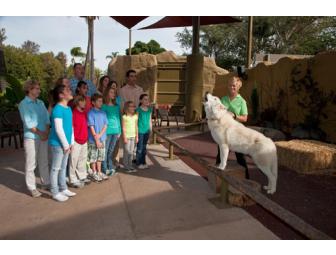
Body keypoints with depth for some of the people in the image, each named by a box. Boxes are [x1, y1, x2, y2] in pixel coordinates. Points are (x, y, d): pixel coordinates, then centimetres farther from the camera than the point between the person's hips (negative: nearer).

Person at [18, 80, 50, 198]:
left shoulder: (40, 103, 9)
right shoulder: (23, 104, -6)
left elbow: (47, 118, 7)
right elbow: (28, 123, -12)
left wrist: (46, 132, -6)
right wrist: (40, 133, -11)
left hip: (44, 137, 5)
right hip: (31, 137, -5)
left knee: (44, 162, 14)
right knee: (31, 164, 1)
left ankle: (46, 182, 26)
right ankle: (32, 188, 10)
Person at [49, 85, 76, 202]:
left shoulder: (68, 109, 9)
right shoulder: (57, 109, -18)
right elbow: (59, 129, -21)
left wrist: (71, 142, 11)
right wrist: (66, 145, -16)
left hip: (66, 143, 9)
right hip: (58, 143, -8)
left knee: (63, 167, 18)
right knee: (55, 168, 4)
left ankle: (63, 189, 30)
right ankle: (55, 193, 15)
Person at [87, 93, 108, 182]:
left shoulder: (103, 113, 7)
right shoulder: (91, 113, -9)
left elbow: (105, 125, 4)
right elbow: (91, 127, -12)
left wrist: (100, 135, -11)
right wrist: (96, 140, -14)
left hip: (102, 139, 5)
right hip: (93, 140, -5)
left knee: (100, 156, 14)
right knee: (93, 157, 4)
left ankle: (99, 172, 25)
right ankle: (94, 173, 16)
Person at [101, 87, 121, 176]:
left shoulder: (117, 106, 12)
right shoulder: (104, 106, -3)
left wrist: (119, 131, 12)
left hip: (116, 131, 5)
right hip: (107, 131, -5)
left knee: (111, 150, 14)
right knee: (105, 151, 0)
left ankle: (111, 167, 22)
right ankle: (105, 169, 9)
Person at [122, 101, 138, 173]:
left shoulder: (135, 116, 6)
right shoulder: (125, 116, -9)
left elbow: (136, 127, 9)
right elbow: (123, 128, -9)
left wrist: (137, 136, 8)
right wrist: (124, 137, -12)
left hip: (133, 136, 5)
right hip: (127, 136, -5)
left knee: (131, 151, 9)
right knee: (127, 151, 2)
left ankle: (130, 165, 19)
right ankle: (126, 166, 13)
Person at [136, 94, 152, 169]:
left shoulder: (149, 110, 7)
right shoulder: (138, 110, -9)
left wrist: (151, 130, 12)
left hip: (147, 131, 5)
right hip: (140, 131, -5)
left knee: (144, 148, 13)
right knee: (139, 148, 2)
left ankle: (143, 162, 23)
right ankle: (138, 163, 13)